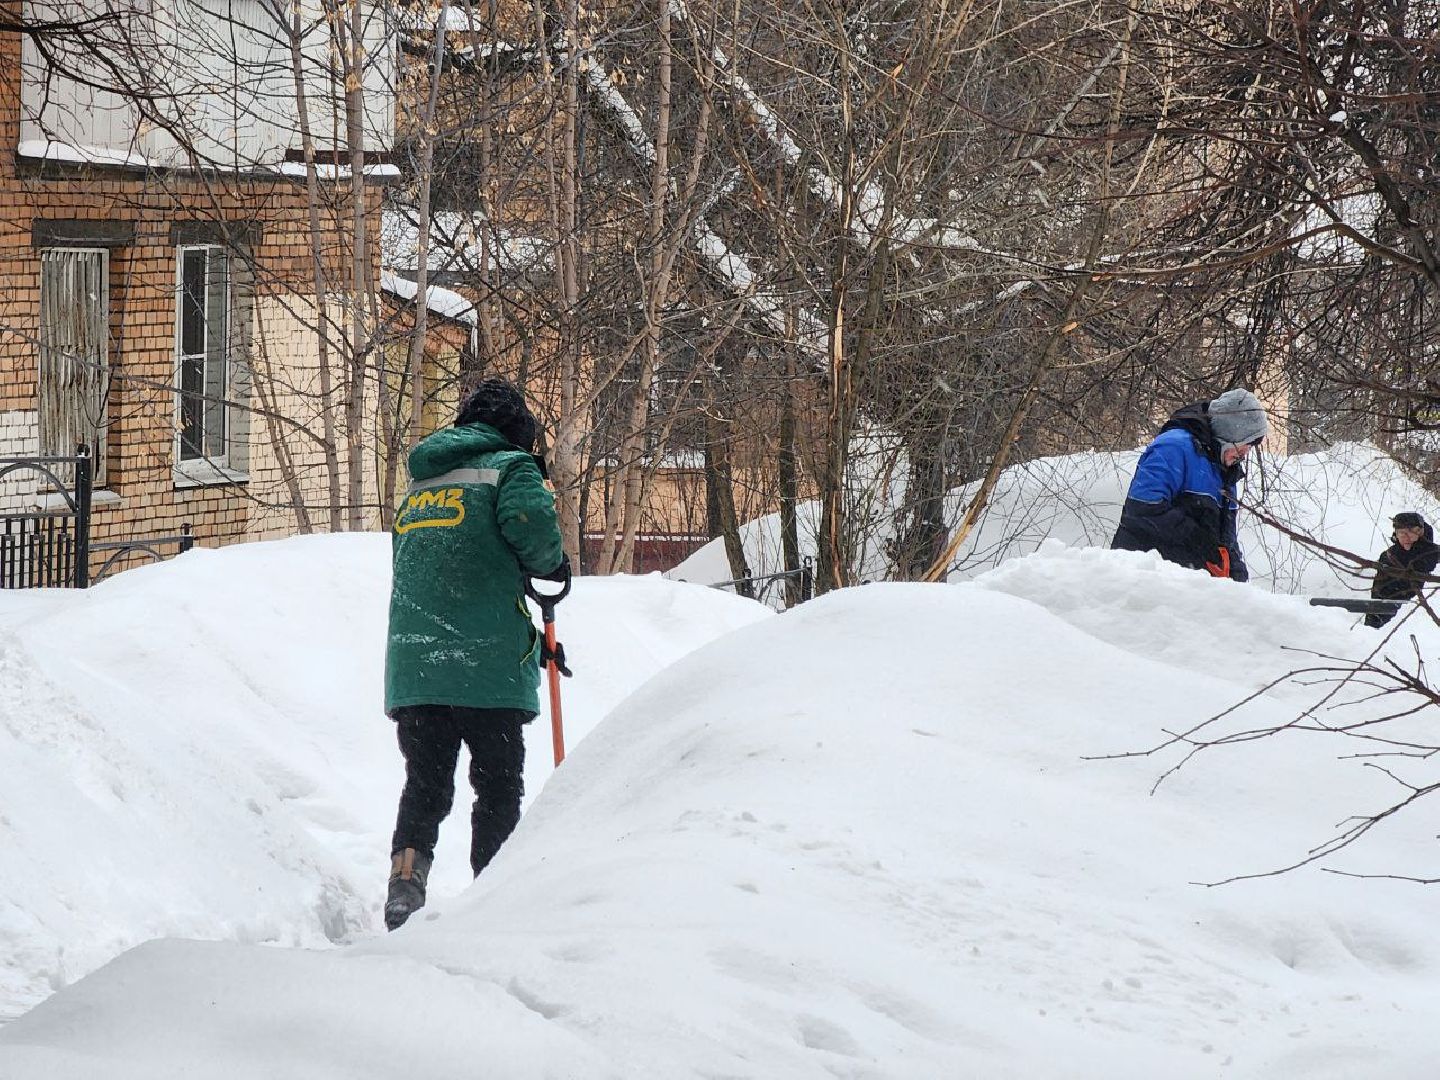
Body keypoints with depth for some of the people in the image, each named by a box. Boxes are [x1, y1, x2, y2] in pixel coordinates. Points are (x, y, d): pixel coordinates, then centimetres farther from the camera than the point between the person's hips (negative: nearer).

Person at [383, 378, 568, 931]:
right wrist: (552, 565, 3)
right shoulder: (510, 468, 1)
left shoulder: (420, 484, 22)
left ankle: (404, 881, -9)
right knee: (498, 787, 5)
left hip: (412, 663, 5)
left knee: (425, 783, 9)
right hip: (488, 661, -5)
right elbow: (533, 527, -20)